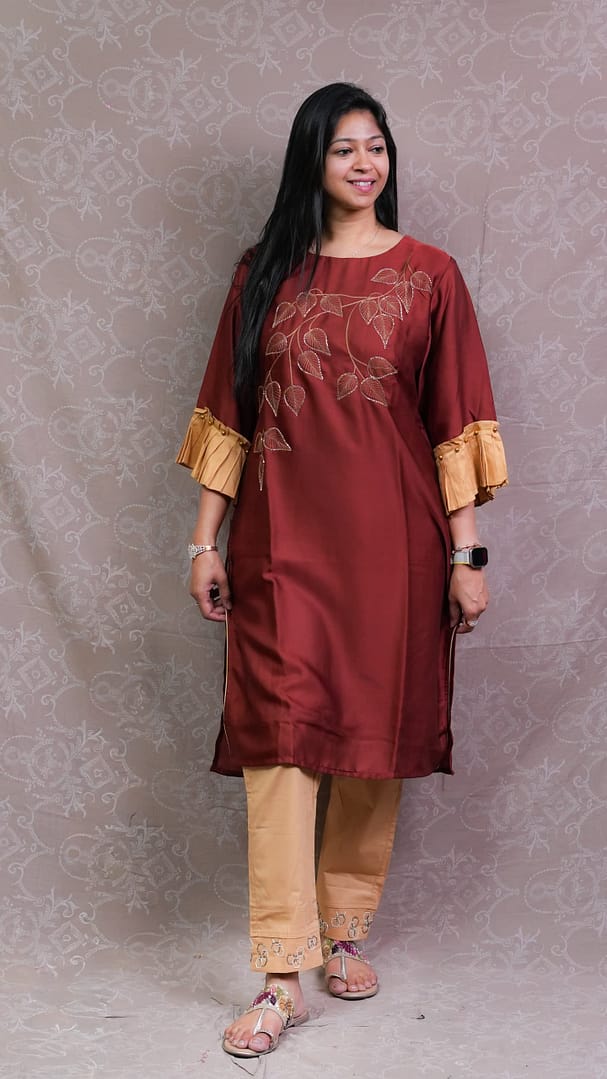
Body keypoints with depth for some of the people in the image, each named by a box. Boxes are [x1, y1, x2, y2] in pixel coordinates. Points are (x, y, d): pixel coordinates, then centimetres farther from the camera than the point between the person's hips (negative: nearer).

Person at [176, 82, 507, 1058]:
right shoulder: (265, 274, 9)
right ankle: (283, 978, 0)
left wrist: (466, 553, -3)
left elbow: (456, 422, 1)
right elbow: (227, 416, 9)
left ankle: (346, 929, 26)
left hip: (391, 538, 0)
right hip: (282, 538, 1)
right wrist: (206, 542, 5)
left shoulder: (428, 274, 4)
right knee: (278, 736, -6)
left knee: (376, 731, 7)